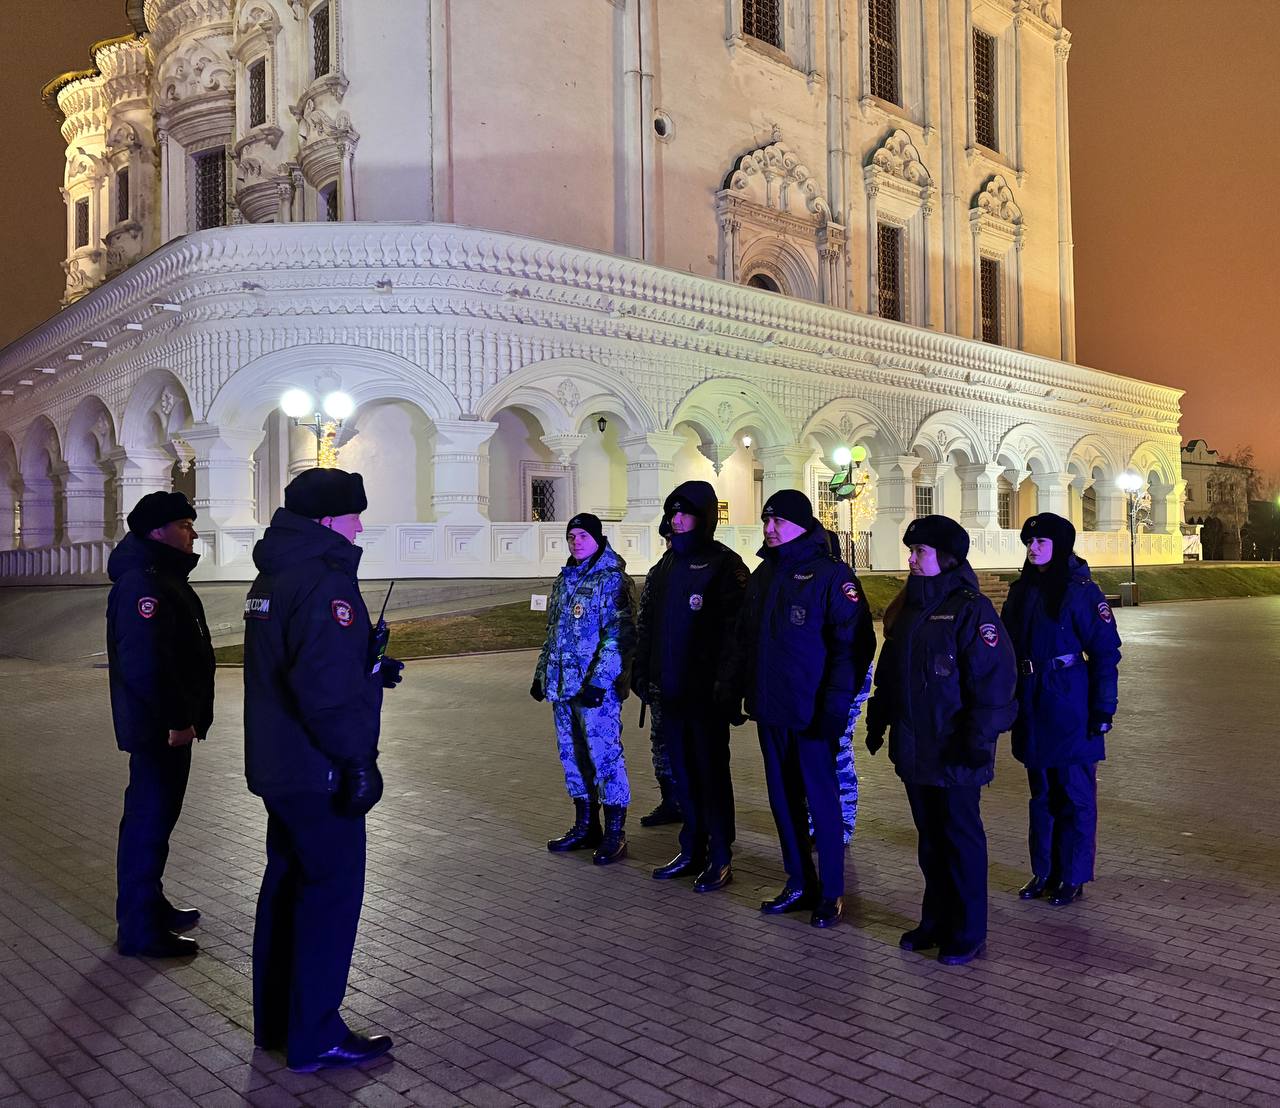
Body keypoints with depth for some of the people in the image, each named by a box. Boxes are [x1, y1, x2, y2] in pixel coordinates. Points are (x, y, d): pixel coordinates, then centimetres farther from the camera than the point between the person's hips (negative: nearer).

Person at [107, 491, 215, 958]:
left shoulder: (164, 578, 16)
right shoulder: (142, 583, -19)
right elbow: (145, 662, -27)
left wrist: (185, 716, 22)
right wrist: (174, 721, -24)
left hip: (169, 725, 11)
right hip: (158, 729, -11)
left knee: (157, 815, 19)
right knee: (149, 819, -4)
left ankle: (151, 906, 33)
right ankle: (140, 929, 5)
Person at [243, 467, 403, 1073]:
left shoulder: (272, 577, 12)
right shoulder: (324, 582, -20)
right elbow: (326, 687, -28)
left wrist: (370, 670, 15)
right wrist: (358, 760, -22)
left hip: (276, 766, 10)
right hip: (317, 771, -10)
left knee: (288, 880, 19)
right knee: (332, 888, 0)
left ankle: (275, 1019, 32)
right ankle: (315, 1038, 9)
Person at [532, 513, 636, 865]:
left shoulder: (612, 579, -8)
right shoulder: (565, 579, 16)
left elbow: (619, 636, -16)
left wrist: (599, 681, -22)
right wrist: (541, 674, 20)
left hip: (597, 688, -8)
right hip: (562, 686, 8)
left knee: (605, 755, -3)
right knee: (572, 756, 13)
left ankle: (614, 833, 7)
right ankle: (585, 827, 25)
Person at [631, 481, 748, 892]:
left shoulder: (723, 565, -10)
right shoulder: (664, 568, 14)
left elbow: (735, 630, -16)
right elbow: (648, 626, 19)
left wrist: (726, 685, -21)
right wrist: (642, 673, 14)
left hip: (705, 693, -7)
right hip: (670, 690, 7)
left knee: (711, 772, 3)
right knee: (682, 773, 14)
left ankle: (720, 858, 15)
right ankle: (691, 851, 26)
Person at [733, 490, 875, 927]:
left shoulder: (831, 575, -11)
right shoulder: (764, 574, 12)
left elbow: (854, 643, -15)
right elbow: (746, 637, 18)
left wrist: (836, 703, -19)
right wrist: (740, 687, 12)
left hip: (811, 713, -7)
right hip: (770, 710, 7)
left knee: (822, 800, 4)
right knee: (783, 799, 13)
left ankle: (831, 892, 17)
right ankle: (800, 884, 27)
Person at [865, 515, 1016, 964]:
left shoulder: (970, 609, -14)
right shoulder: (909, 608, 11)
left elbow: (992, 679, -18)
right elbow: (889, 671, 17)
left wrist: (978, 737, -21)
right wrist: (878, 721, 16)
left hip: (953, 754, -7)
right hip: (913, 749, 7)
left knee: (961, 839, 5)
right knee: (930, 838, 16)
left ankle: (968, 933, 18)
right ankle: (936, 922, 29)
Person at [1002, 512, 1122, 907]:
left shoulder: (1080, 590, -10)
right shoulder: (1021, 591, 8)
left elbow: (1105, 651, -10)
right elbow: (1009, 649, 12)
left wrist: (1103, 710, -13)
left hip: (1070, 705, -6)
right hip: (1031, 707, 6)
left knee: (1074, 793, 5)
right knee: (1041, 792, 14)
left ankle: (1072, 877, 17)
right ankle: (1044, 871, 26)